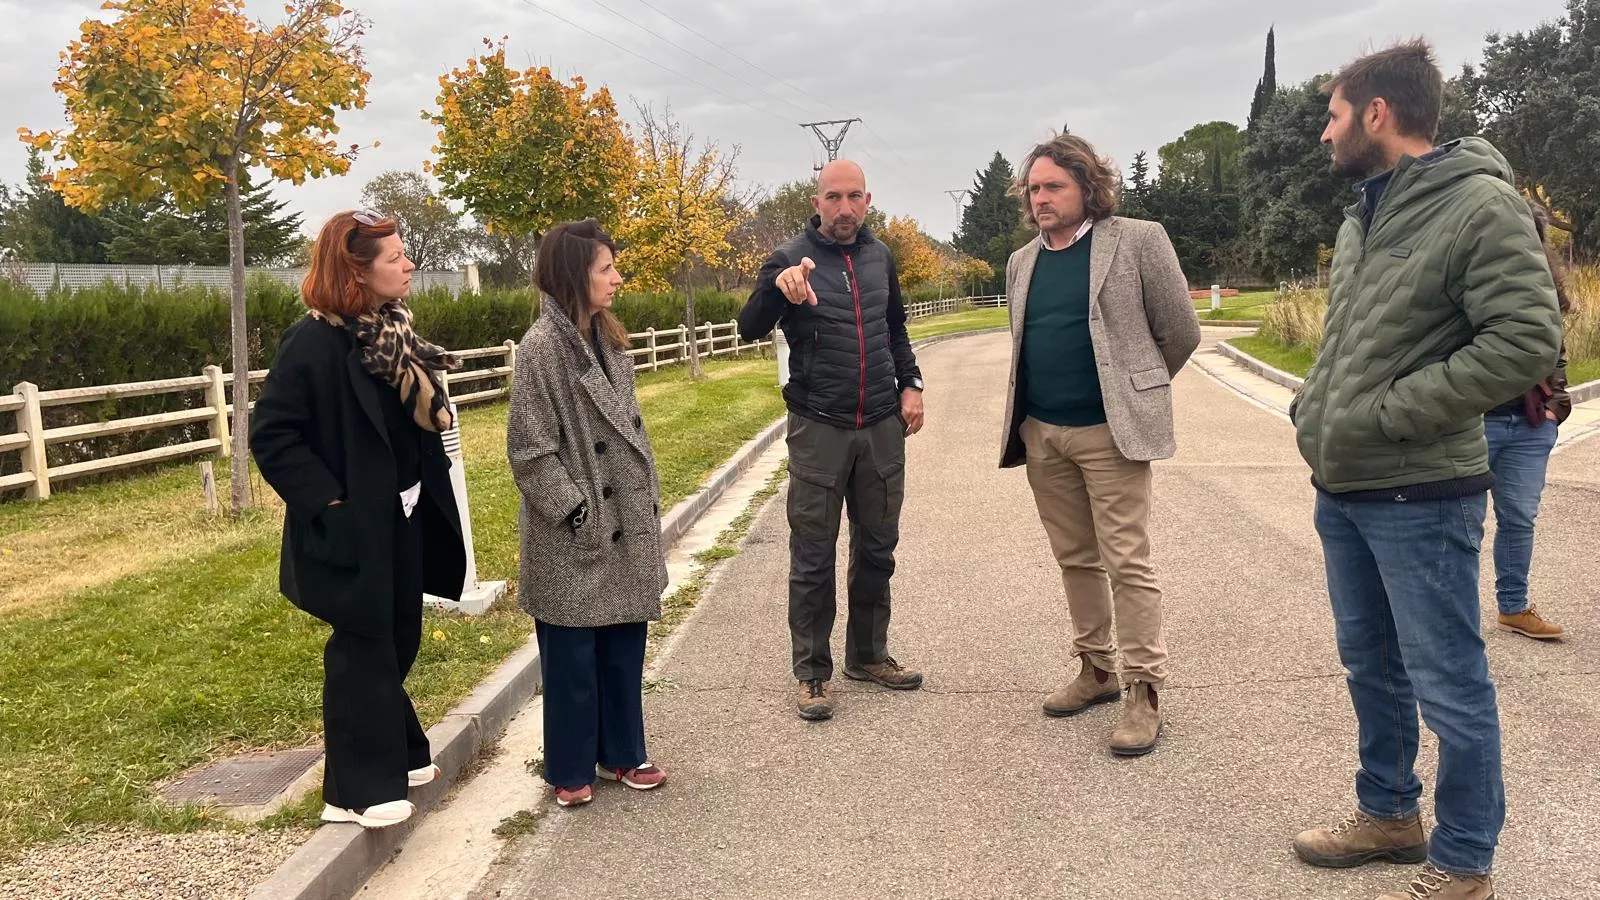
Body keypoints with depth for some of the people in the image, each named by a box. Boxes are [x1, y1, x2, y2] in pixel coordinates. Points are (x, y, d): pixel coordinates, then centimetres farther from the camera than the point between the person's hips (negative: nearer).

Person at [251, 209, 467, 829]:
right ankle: (356, 789, 16)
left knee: (398, 641, 18)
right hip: (353, 528, -7)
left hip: (404, 519, 7)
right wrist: (327, 501, -20)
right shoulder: (314, 342, -18)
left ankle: (396, 754, 36)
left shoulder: (395, 332, 5)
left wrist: (427, 489, 7)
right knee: (361, 651, 2)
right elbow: (271, 435, -18)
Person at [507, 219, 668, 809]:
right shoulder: (541, 348, -15)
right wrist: (573, 510, -16)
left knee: (625, 643, 14)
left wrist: (647, 497, 12)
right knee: (572, 655, 6)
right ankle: (569, 770, 21)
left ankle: (621, 753, 29)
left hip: (624, 523, 7)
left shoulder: (606, 339, 8)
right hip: (574, 536, -7)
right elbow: (529, 449, -16)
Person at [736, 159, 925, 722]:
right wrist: (776, 285, -40)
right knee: (813, 558, 2)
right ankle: (811, 672, 14)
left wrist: (910, 384, 8)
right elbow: (750, 329, -20)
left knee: (877, 548, 13)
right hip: (818, 429, -5)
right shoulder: (791, 258, -8)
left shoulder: (879, 256, 7)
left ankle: (868, 655, 28)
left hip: (883, 427, 5)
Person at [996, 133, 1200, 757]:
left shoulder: (1137, 242, -5)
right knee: (1075, 559, 13)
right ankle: (1095, 669, 26)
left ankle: (1144, 690, 5)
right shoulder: (1022, 263, 12)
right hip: (1040, 433, 6)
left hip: (1109, 430, -5)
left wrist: (1136, 391, 10)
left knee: (1127, 563, -4)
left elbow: (1181, 333, 0)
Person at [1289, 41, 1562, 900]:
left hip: (1421, 494, -8)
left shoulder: (1480, 203, -13)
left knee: (1447, 685, 4)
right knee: (1370, 666, 19)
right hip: (1342, 489, 8)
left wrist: (1386, 416, -20)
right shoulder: (1361, 216, 11)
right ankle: (1389, 812, 37)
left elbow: (1528, 339, -19)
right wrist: (1312, 407, 4)